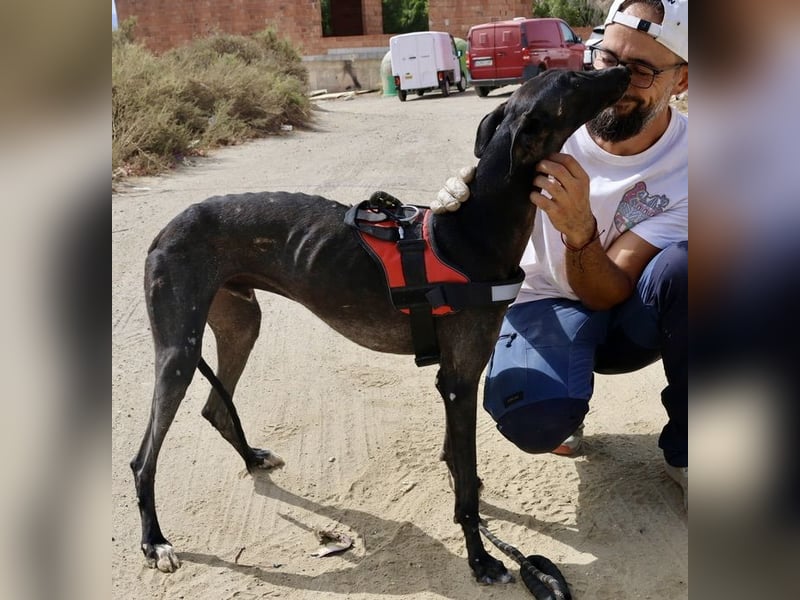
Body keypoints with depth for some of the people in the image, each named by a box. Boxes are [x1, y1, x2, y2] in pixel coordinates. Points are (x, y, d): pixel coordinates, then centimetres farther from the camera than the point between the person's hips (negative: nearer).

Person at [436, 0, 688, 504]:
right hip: (546, 307, 0)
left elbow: (607, 294, -22)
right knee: (531, 420, -34)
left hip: (625, 314, 1)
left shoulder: (686, 163, -18)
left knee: (683, 265, -35)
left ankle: (685, 450, -11)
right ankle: (565, 409, 8)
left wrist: (580, 229, -42)